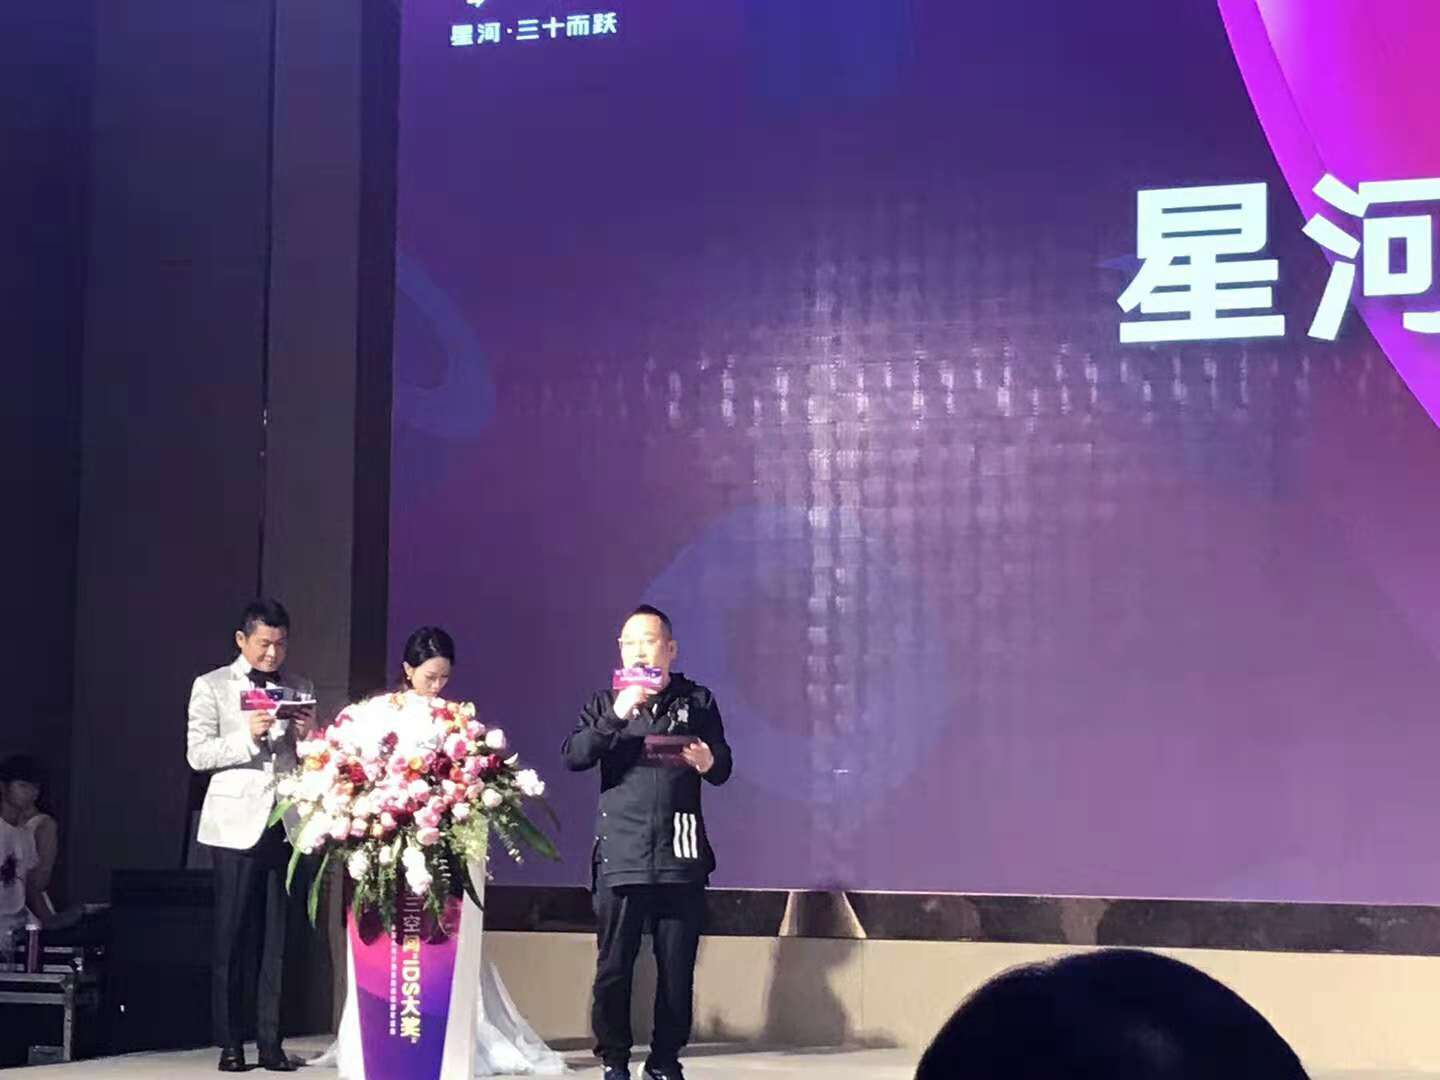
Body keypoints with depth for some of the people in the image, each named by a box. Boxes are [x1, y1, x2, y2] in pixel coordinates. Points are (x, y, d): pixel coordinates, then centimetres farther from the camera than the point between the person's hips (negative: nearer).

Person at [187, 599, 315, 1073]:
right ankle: (230, 1043, 6)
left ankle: (271, 1043, 3)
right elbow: (197, 754, -2)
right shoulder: (212, 686, 6)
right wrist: (248, 737, -15)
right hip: (237, 825, -2)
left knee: (278, 936, 0)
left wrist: (309, 735, -7)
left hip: (286, 825, 2)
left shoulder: (301, 690, 14)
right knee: (231, 936, 0)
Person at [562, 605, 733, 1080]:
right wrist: (617, 716, -17)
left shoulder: (697, 701, 11)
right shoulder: (606, 703, 10)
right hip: (621, 857, 0)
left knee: (677, 968, 2)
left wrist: (708, 761, -13)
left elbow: (723, 769, 11)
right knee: (613, 967, -2)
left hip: (680, 857, 1)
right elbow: (573, 756, -5)